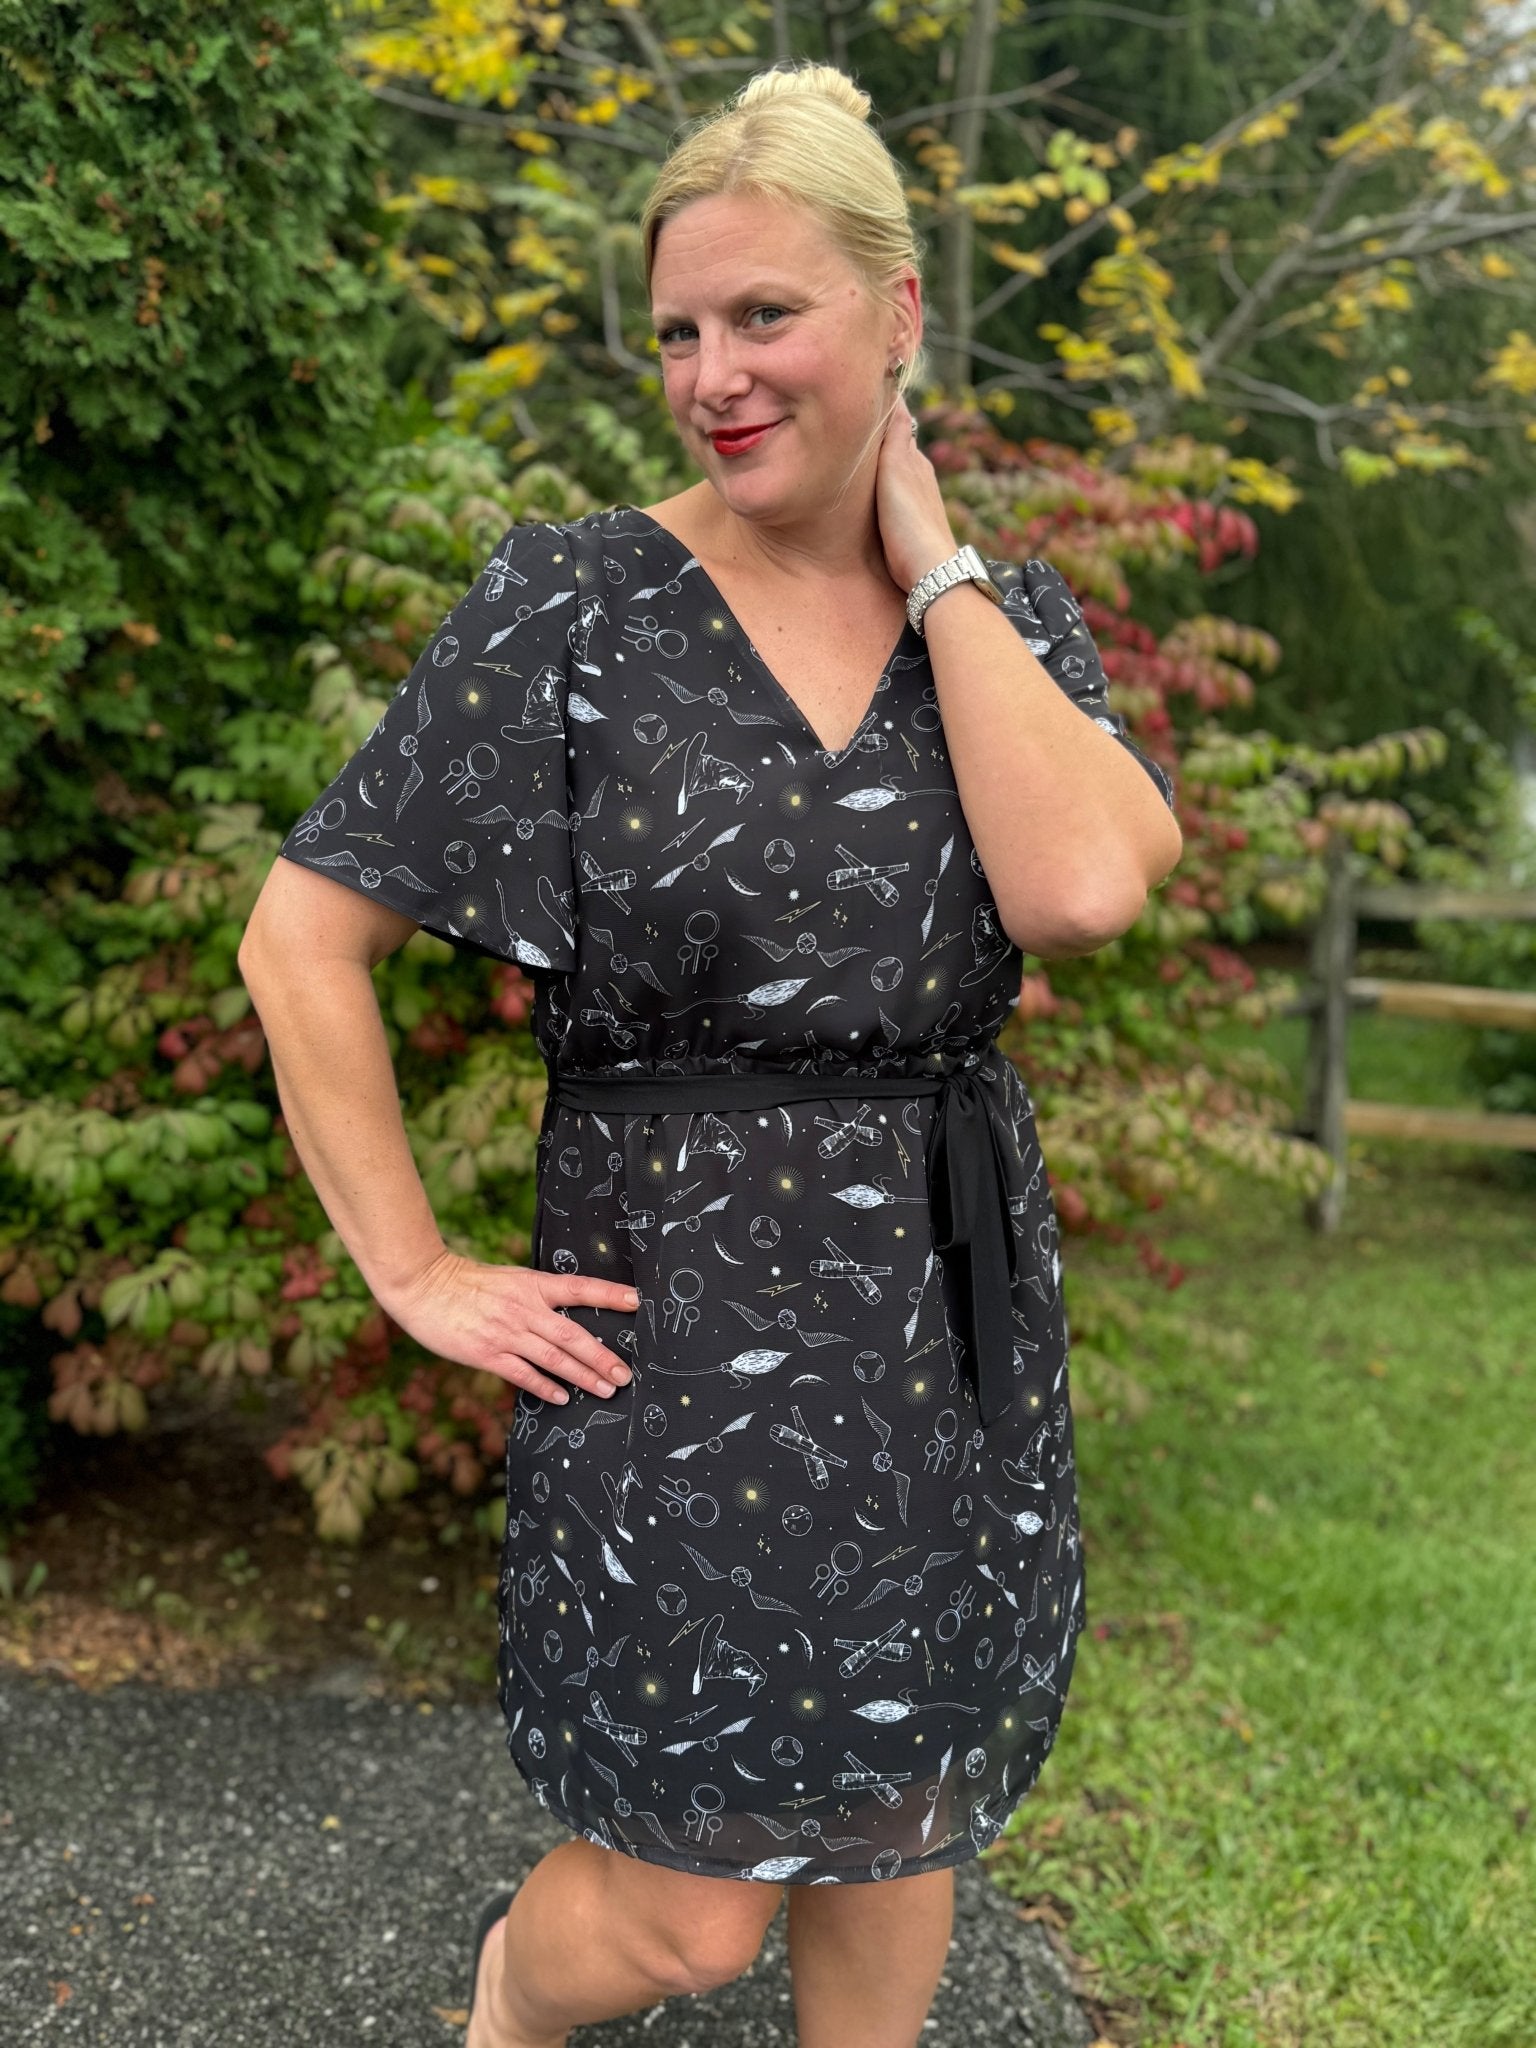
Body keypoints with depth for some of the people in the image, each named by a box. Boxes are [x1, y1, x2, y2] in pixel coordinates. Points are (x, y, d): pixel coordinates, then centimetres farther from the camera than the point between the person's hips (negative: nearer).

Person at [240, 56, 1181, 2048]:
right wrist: (420, 1275, -10)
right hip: (680, 1319, -3)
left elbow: (1081, 889, -19)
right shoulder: (574, 602, -8)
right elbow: (302, 937, -8)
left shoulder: (1010, 615, 3)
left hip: (954, 1320, 4)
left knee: (897, 1822, 19)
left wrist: (927, 556, -11)